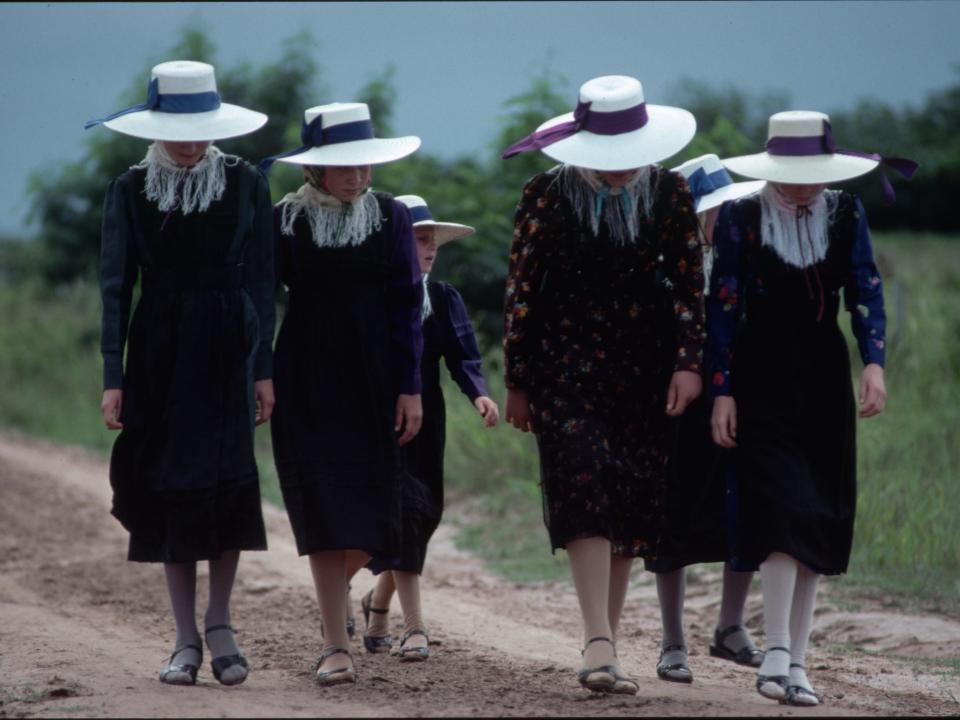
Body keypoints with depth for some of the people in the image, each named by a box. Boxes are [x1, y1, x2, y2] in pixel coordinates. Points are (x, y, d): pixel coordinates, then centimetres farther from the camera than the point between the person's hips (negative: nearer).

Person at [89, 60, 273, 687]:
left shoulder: (245, 184, 0)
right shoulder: (131, 190, 2)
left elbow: (261, 281, 2)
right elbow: (116, 286, 2)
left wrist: (264, 369, -2)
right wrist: (113, 377, -4)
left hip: (228, 351, -1)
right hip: (159, 352, 1)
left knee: (227, 482, -10)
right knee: (167, 489, 1)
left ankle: (219, 624, 4)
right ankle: (187, 639, 8)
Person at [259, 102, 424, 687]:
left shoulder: (390, 217, 2)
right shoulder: (285, 221, -1)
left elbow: (407, 304, 2)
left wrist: (410, 388, -3)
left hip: (372, 380, 1)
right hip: (306, 382, -1)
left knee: (366, 502, 4)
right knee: (322, 505, -8)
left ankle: (335, 598, 33)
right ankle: (337, 644, -8)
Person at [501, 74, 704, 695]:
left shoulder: (669, 192, 2)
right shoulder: (548, 194, -3)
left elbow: (689, 282, 6)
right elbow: (521, 289, 1)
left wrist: (688, 362, -6)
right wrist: (517, 382, 1)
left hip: (644, 364, 3)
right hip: (566, 361, -3)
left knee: (633, 502, 3)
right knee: (583, 487, -17)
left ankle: (604, 648, 13)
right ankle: (599, 644, -23)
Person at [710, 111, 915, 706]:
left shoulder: (845, 214, 4)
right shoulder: (740, 218, -4)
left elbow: (866, 290, 1)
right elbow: (722, 306, -2)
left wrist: (874, 363, -15)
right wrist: (722, 390, -7)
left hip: (825, 379, 4)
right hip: (762, 381, -4)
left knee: (818, 521, 3)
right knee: (781, 507, -17)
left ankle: (796, 661, 9)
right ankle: (778, 653, -18)